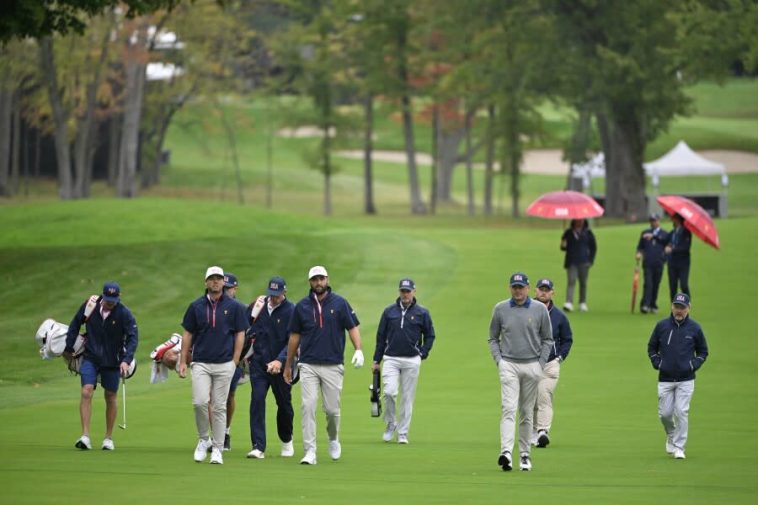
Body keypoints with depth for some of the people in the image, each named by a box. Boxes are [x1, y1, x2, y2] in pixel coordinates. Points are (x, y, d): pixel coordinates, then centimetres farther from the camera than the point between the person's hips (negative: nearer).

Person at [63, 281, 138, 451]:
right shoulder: (90, 306, -7)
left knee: (111, 397, 7)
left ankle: (108, 438, 21)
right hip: (90, 358, 1)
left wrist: (126, 360, -28)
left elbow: (133, 338, -15)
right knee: (86, 391, -15)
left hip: (112, 361, -1)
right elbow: (75, 324, 7)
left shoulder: (124, 314, -13)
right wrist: (68, 348, 9)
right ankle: (85, 436, -16)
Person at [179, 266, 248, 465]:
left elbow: (240, 335, 3)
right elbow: (187, 334, 10)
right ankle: (203, 440, 8)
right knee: (200, 402, -13)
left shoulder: (234, 307, 2)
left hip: (224, 364, -1)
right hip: (201, 363, 1)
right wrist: (183, 361, 4)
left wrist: (235, 363, -3)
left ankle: (217, 449, 8)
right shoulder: (196, 306, 6)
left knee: (219, 407, 2)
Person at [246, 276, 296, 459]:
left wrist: (280, 360, -27)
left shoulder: (291, 311, -8)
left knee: (284, 403, 10)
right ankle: (258, 446, -15)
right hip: (259, 363, 2)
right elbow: (247, 330, 18)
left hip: (281, 366, -2)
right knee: (257, 399, -11)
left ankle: (286, 441, 35)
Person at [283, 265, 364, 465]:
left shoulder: (339, 303, 2)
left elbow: (352, 327, -1)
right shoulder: (302, 306, 7)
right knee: (308, 407, -10)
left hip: (333, 366, -1)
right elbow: (294, 336, 13)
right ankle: (310, 452, -10)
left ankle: (333, 439, 32)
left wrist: (358, 350, -19)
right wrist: (287, 366, 16)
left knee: (332, 409, 2)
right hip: (308, 366, 1)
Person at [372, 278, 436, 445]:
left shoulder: (422, 313, 3)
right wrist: (376, 360, 8)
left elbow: (430, 335, 11)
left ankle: (402, 433, 9)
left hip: (411, 361, 0)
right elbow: (381, 336, 10)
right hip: (391, 360, 0)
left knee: (407, 397, 1)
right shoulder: (389, 311, 6)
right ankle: (390, 423, 6)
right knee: (389, 392, -16)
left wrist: (423, 354, -2)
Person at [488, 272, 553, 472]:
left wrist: (541, 364, -2)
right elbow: (493, 338, 11)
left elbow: (547, 339, 7)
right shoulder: (500, 309, 4)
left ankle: (524, 455, 16)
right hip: (508, 365, -1)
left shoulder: (540, 309, 2)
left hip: (532, 365, 1)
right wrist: (498, 361, -2)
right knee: (508, 409, -15)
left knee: (527, 412, 7)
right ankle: (506, 452, -28)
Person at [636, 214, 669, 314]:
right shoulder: (645, 233, 14)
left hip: (658, 264, 1)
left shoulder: (664, 234, 11)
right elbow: (640, 246, 14)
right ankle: (645, 305, -19)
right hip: (647, 263, -1)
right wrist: (639, 253, -5)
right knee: (647, 284, -13)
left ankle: (653, 305, 15)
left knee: (656, 285, 4)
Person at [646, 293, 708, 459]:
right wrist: (657, 363, 0)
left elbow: (703, 351, 12)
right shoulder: (661, 326, 2)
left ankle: (679, 447, -1)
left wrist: (694, 365, -3)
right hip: (665, 379, 1)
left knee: (681, 412, -8)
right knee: (665, 413, 2)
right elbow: (651, 347, 14)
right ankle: (671, 436, 32)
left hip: (686, 379, -1)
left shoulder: (694, 328, 0)